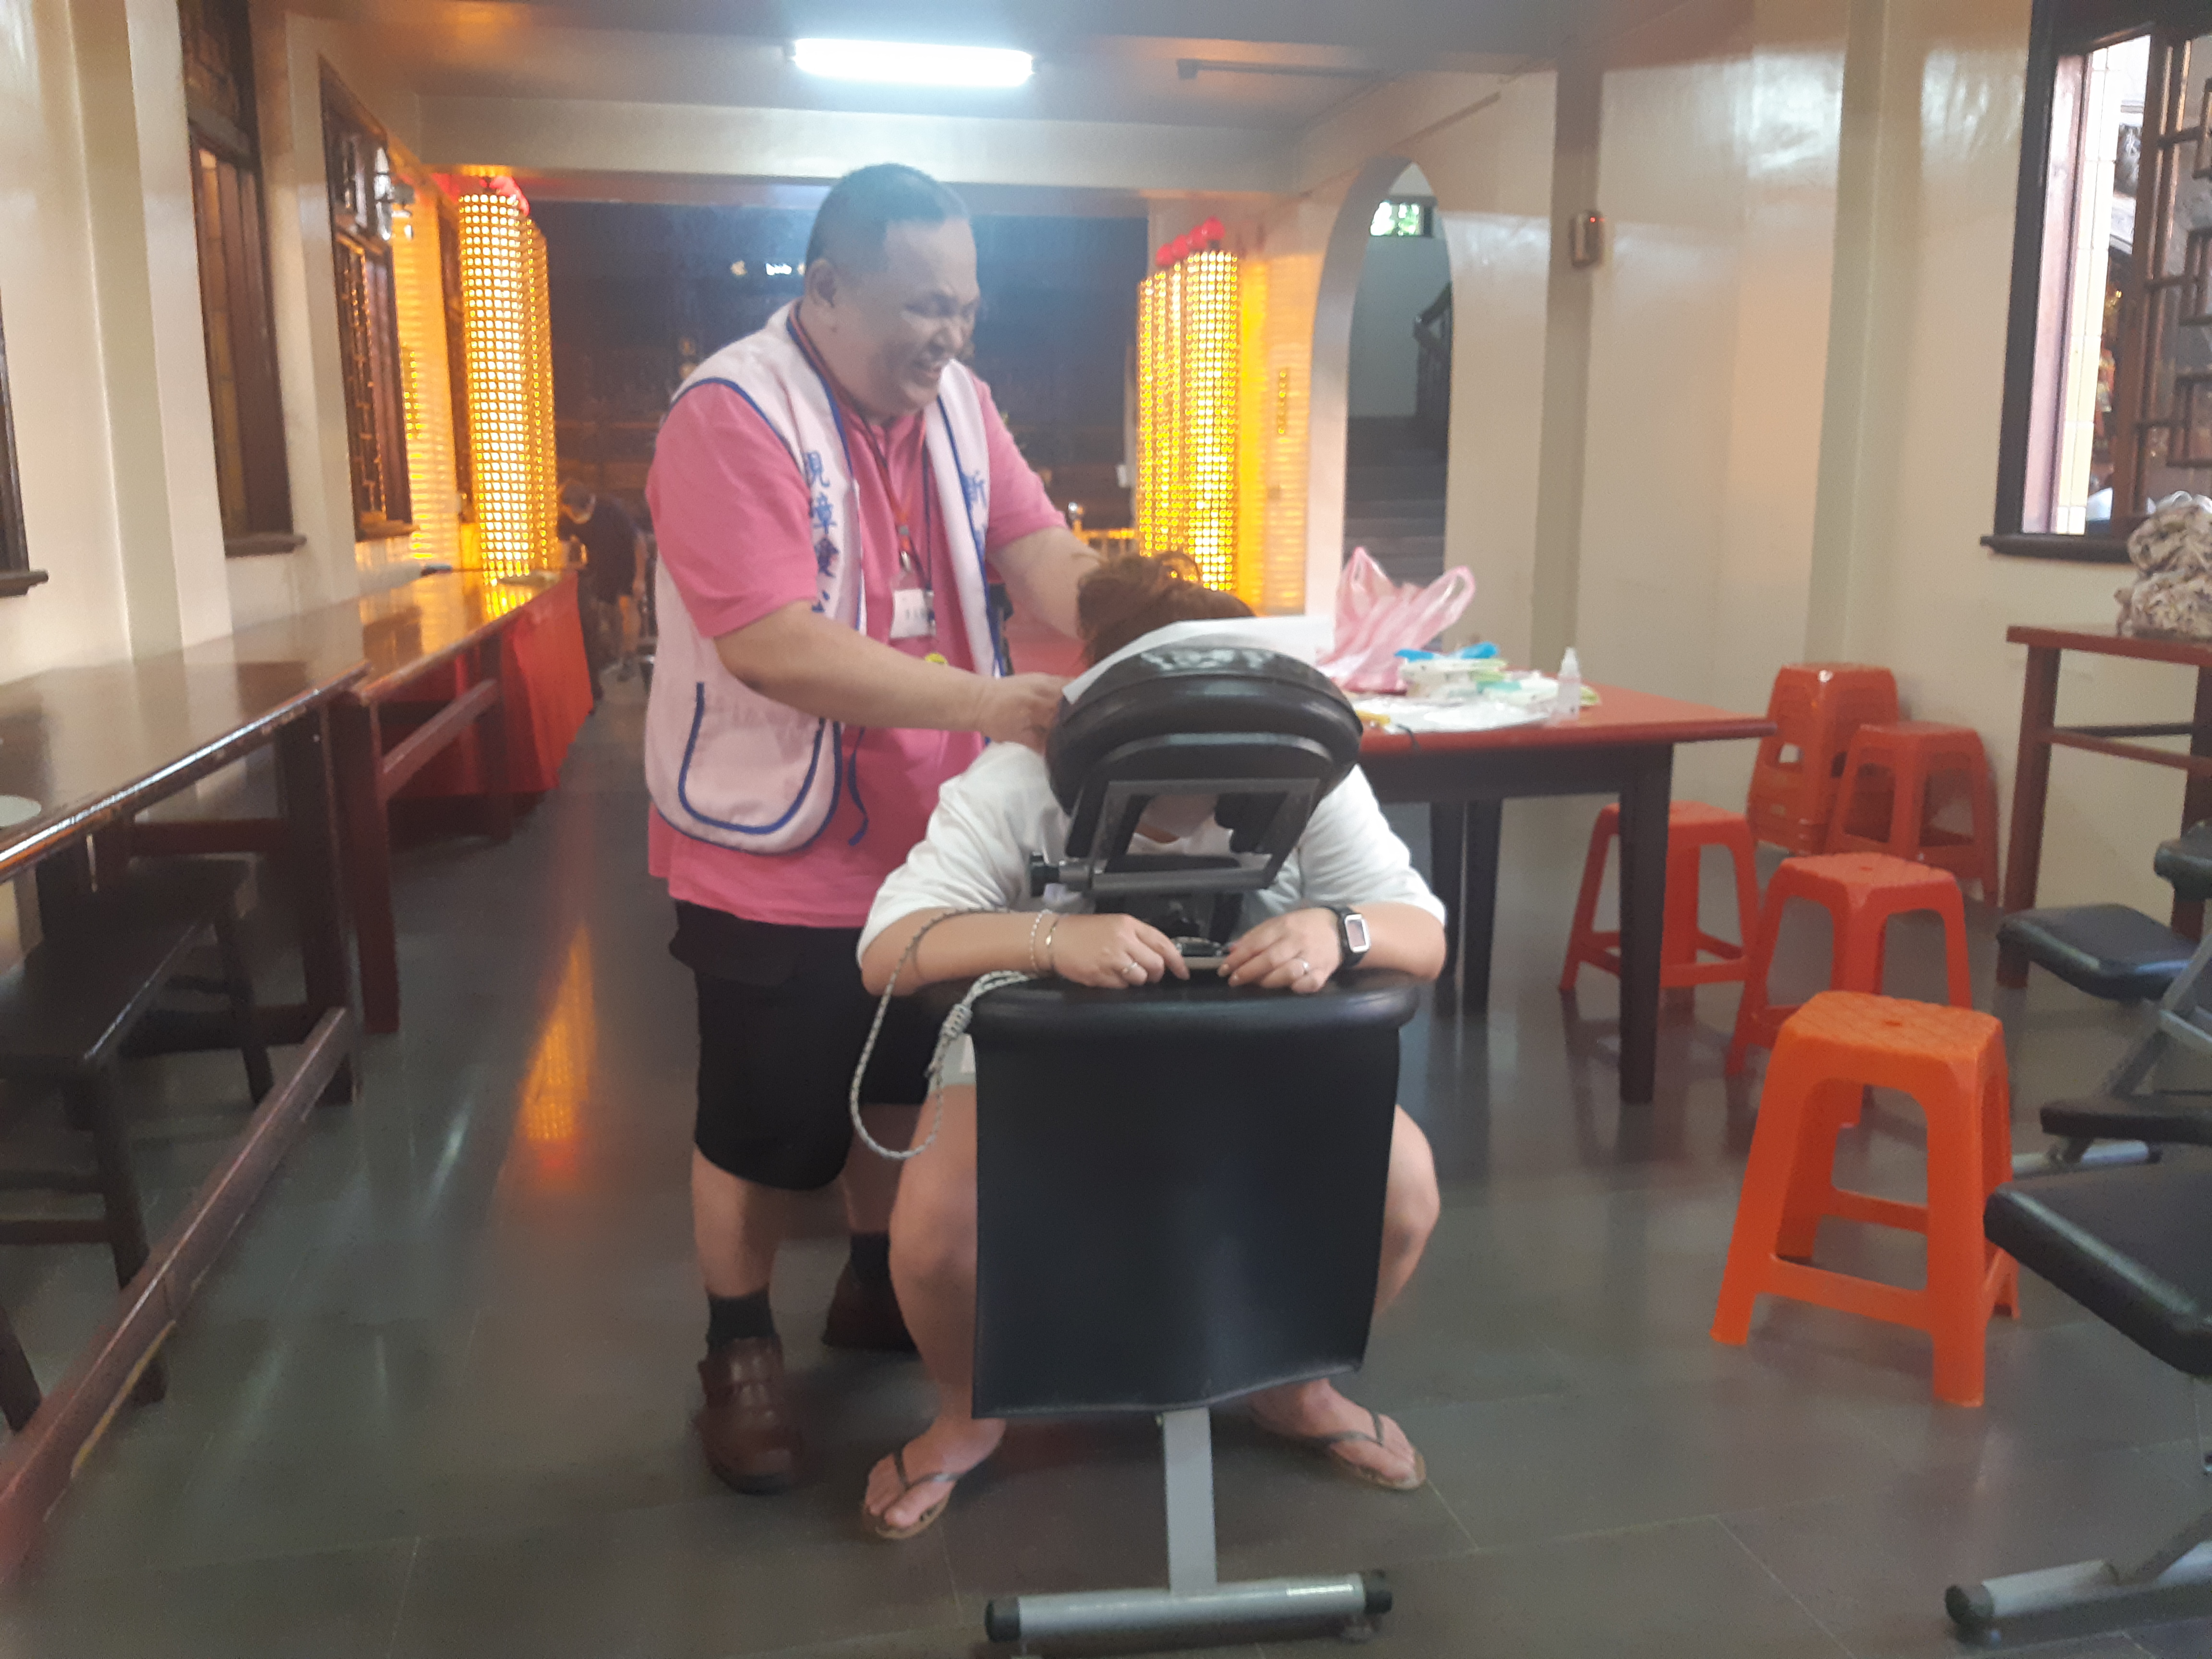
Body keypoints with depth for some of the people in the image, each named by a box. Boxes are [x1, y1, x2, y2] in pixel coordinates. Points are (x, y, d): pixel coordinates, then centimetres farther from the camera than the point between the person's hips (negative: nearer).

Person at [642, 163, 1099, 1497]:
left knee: (907, 1084, 22)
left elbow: (1040, 552, -5)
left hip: (928, 839, 7)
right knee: (766, 1128, 8)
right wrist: (983, 704, -34)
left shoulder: (955, 400, 4)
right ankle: (741, 1351, 31)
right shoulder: (732, 416, -19)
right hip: (777, 858, -7)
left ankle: (879, 1289, 44)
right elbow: (772, 644, -28)